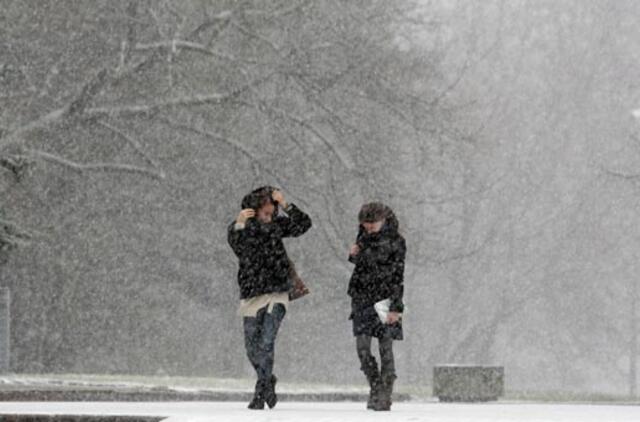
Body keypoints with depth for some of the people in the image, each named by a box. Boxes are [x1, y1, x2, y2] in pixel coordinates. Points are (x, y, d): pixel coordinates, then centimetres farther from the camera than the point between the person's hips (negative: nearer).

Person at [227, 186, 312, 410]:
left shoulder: (276, 224, 4)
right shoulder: (240, 228, -2)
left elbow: (304, 224, -5)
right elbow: (235, 242, -24)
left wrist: (285, 205, -16)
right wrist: (238, 224, -43)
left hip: (277, 293, -1)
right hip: (252, 295, 1)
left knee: (266, 343, -14)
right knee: (252, 347, 8)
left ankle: (261, 392, -8)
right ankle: (268, 382, 32)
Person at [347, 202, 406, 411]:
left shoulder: (395, 241, -9)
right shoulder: (364, 235, 6)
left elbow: (398, 276, -10)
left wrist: (396, 307, -15)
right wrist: (354, 254, -2)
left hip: (385, 299, -5)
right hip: (362, 297, 5)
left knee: (385, 347, -5)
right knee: (362, 345, -3)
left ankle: (385, 397, -3)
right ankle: (375, 387, 12)